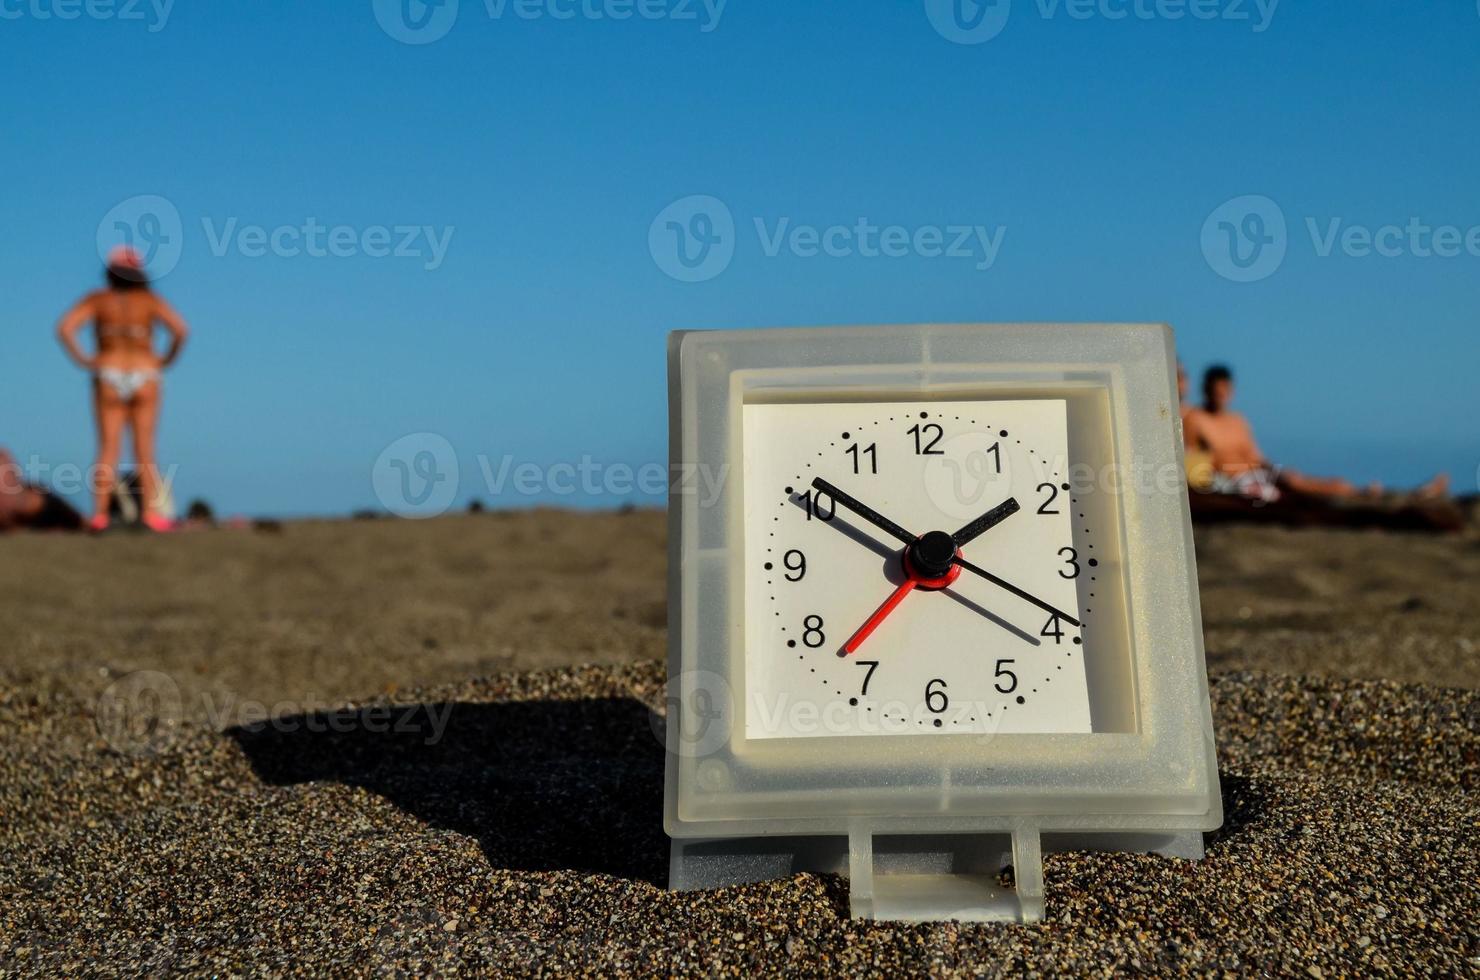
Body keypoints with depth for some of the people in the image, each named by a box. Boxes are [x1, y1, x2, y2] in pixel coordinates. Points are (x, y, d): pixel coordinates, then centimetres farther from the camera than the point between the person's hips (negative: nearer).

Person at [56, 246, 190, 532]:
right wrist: (168, 359, -1)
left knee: (108, 449, 1)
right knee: (145, 449, 1)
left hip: (108, 379, 1)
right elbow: (181, 330, -13)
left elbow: (65, 328, -10)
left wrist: (83, 360, -1)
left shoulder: (97, 299, 2)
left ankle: (100, 514, -9)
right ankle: (151, 513, -6)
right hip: (144, 378, -1)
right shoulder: (150, 299, 0)